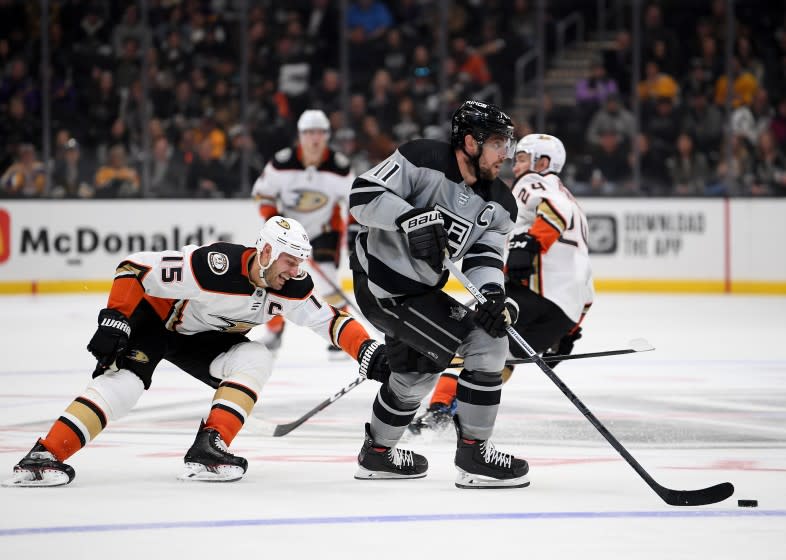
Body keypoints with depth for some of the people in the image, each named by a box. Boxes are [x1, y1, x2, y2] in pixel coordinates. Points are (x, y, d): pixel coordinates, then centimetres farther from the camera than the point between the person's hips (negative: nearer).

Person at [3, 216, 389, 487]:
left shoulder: (290, 288, -16)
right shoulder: (213, 266, -35)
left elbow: (329, 321, -7)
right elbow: (135, 269, -29)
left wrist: (368, 353, -21)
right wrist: (113, 321, -32)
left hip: (199, 338, 6)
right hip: (155, 319, -6)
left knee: (254, 360, -18)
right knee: (124, 382, -29)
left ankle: (208, 447, -24)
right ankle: (43, 457, -35)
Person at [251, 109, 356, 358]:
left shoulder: (339, 167, -19)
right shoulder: (282, 163, -19)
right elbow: (262, 192, -6)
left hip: (325, 228, -2)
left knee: (325, 280, -19)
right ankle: (273, 333, 22)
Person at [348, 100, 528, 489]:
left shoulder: (499, 204, 2)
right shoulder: (422, 160, -18)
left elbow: (485, 258, -4)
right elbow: (363, 195, -21)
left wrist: (491, 294, -24)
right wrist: (411, 218, -34)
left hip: (428, 288, 9)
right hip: (384, 285, -9)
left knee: (414, 371, 26)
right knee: (482, 344, -15)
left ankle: (378, 453, 49)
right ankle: (473, 456, -7)